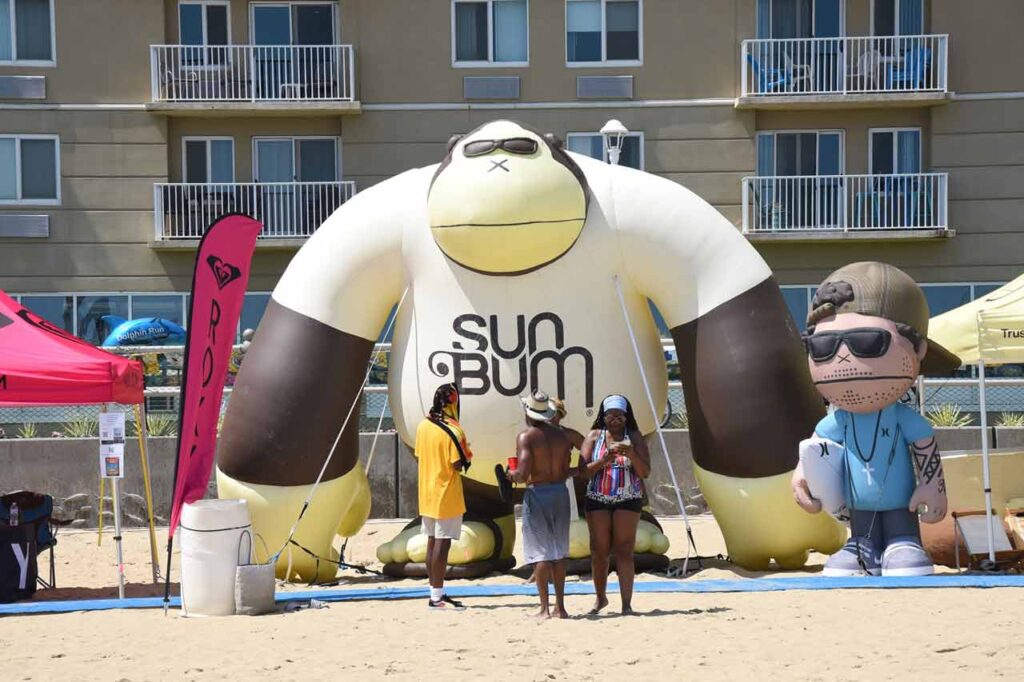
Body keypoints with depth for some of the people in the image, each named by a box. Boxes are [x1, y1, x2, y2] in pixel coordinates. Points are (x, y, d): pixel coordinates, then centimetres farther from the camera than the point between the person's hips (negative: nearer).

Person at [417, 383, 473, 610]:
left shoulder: (423, 426, 6)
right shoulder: (453, 431, -17)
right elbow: (458, 464, -19)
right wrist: (466, 457, 1)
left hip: (427, 494, 7)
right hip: (447, 495, -7)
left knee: (432, 542, 12)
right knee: (442, 544, -5)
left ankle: (435, 592, 17)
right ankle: (437, 596, -5)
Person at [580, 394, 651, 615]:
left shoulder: (634, 437, 3)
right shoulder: (594, 436, 5)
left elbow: (645, 472, -2)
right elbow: (583, 471, 0)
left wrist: (631, 454, -18)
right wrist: (603, 460, -16)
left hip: (627, 500, -1)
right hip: (597, 499, 1)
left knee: (624, 551, -8)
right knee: (599, 551, 6)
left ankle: (627, 603, -10)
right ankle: (600, 597, 25)